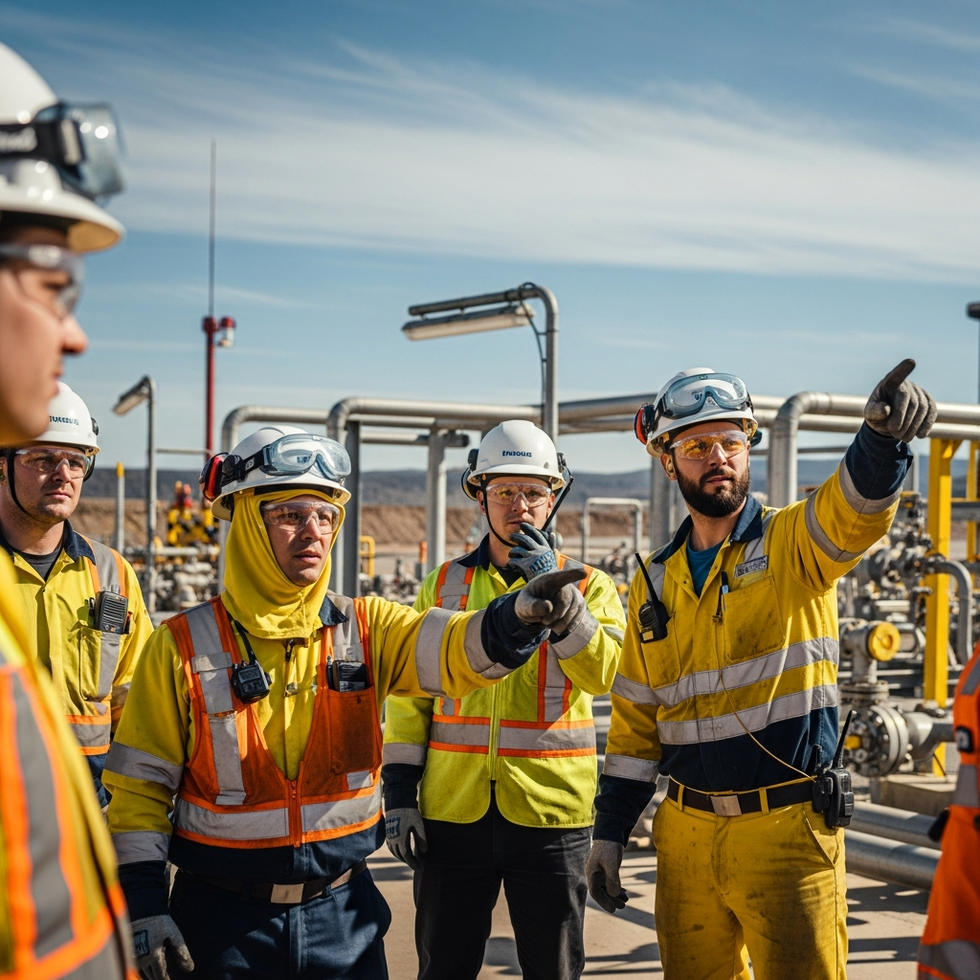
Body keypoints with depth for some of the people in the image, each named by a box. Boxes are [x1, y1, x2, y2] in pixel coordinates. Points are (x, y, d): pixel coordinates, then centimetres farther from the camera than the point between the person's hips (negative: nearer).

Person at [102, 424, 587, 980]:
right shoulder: (183, 646, -7)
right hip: (225, 920, -2)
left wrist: (521, 616, -41)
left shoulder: (365, 629, -2)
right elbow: (138, 787, -2)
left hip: (343, 913, 2)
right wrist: (144, 908, -7)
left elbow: (458, 651, -20)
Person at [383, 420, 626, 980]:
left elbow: (603, 672, -14)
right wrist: (399, 791, 3)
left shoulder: (588, 585, 4)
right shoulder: (443, 584, 9)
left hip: (549, 812, -1)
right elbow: (411, 695, 9)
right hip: (453, 813, 1)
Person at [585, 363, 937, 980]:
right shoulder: (657, 582, 10)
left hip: (789, 831, -4)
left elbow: (857, 510, -26)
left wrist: (883, 435, -47)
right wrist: (609, 833, 11)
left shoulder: (794, 544, -2)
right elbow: (636, 719, 13)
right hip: (688, 834, 4)